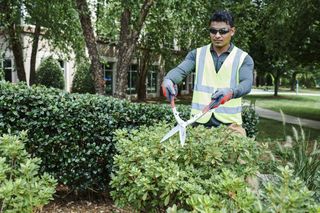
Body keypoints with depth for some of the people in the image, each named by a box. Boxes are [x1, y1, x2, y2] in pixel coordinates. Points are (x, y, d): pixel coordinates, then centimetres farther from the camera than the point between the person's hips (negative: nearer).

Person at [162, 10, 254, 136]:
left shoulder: (243, 58, 3)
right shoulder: (197, 54, 8)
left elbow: (246, 84, -12)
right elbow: (180, 70, -7)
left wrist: (231, 92, -35)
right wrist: (168, 80, -31)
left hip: (229, 122, -1)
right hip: (199, 120, 1)